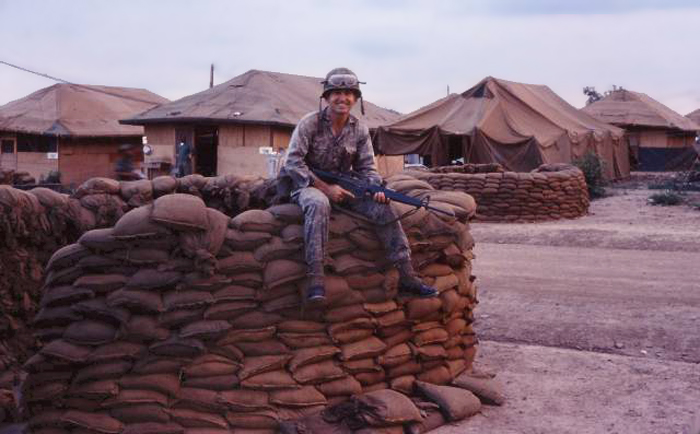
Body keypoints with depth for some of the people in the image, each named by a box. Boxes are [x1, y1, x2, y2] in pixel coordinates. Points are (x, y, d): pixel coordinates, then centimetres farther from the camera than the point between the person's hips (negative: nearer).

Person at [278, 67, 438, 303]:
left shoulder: (360, 130, 1)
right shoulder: (310, 123, -12)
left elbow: (366, 167, 5)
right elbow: (293, 162, -17)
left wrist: (377, 188, -18)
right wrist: (325, 187, -23)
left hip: (342, 185, 5)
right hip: (308, 184, -4)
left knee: (382, 206, -16)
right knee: (319, 203, -40)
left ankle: (406, 275, -15)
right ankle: (315, 277, -43)